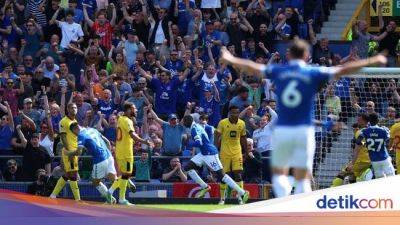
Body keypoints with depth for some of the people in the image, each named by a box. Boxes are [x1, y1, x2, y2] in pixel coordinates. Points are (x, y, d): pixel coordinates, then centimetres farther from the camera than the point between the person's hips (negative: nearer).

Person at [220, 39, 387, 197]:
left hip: (281, 130, 2)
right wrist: (372, 61, 5)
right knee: (302, 179, 1)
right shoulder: (313, 74, -1)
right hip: (304, 130, -2)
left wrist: (231, 60, 37)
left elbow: (252, 67, 20)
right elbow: (343, 70, -2)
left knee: (279, 174, 15)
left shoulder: (278, 72, 5)